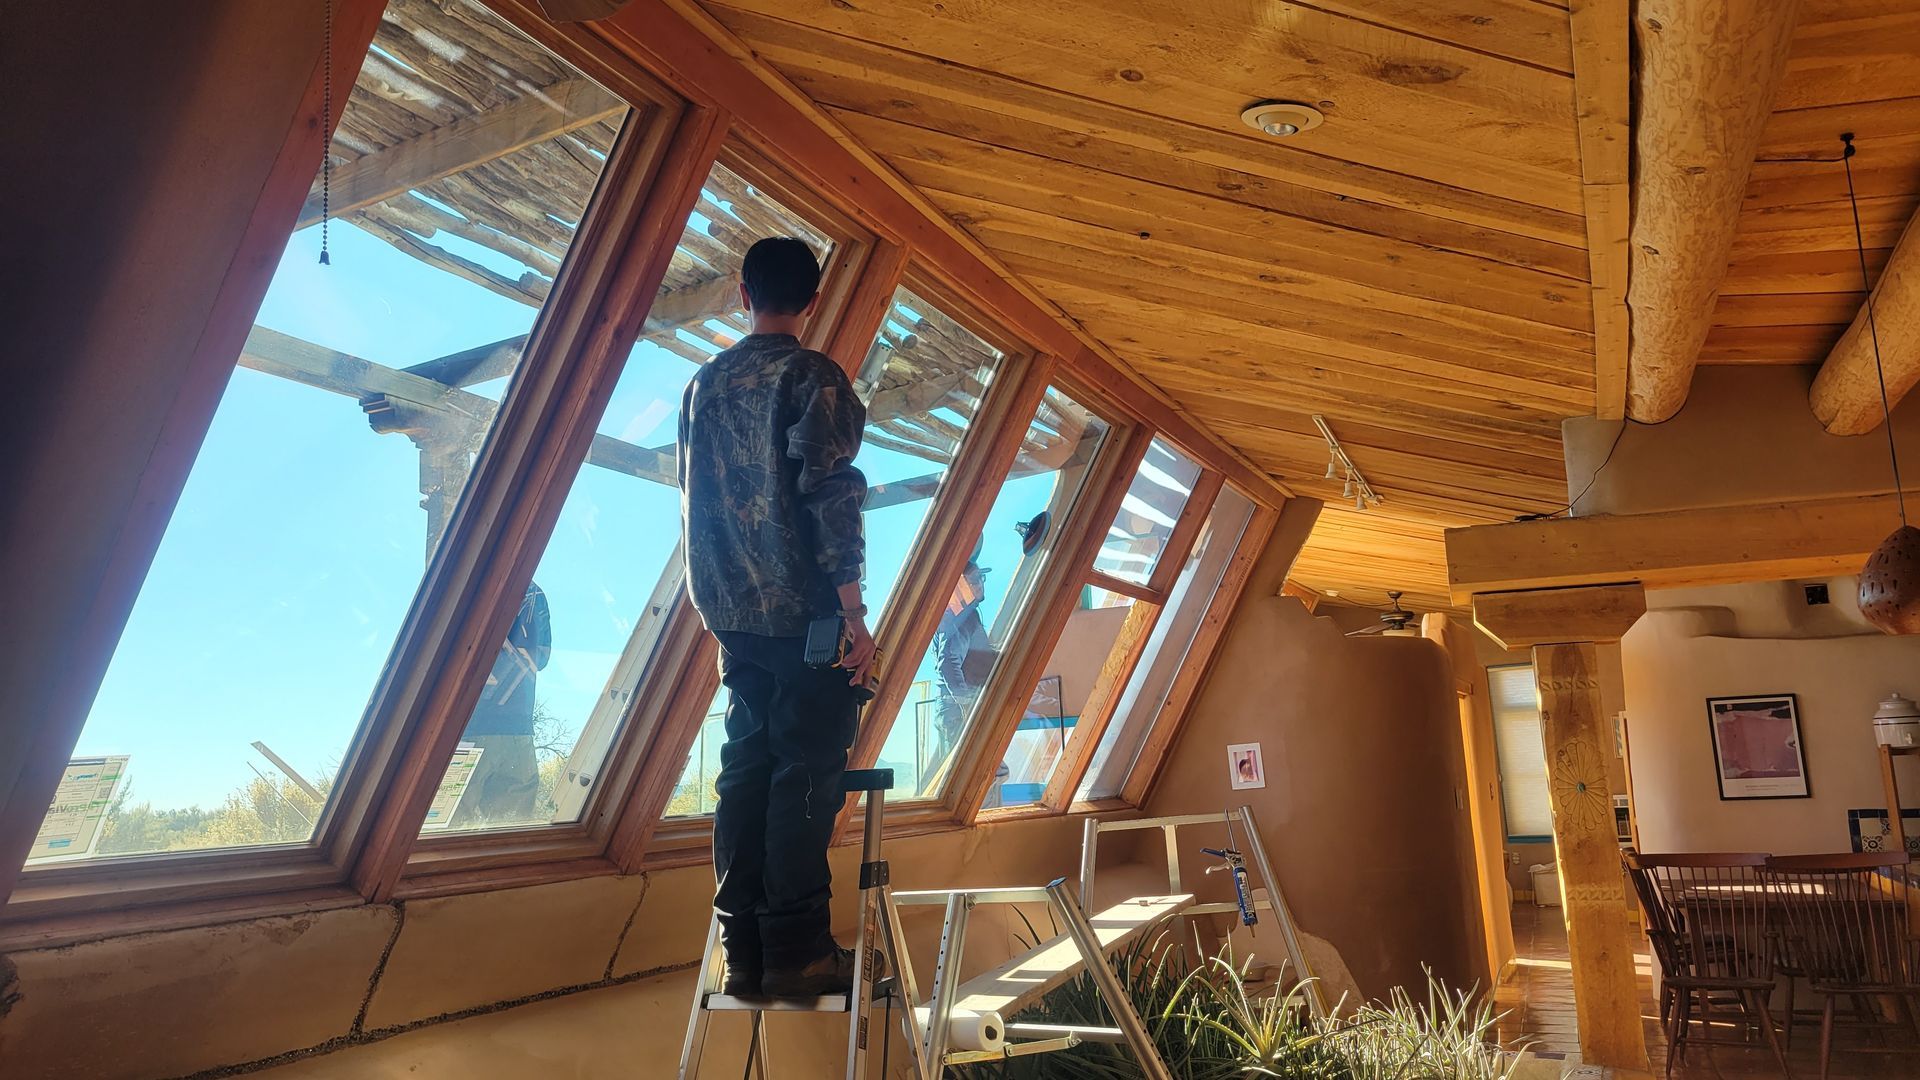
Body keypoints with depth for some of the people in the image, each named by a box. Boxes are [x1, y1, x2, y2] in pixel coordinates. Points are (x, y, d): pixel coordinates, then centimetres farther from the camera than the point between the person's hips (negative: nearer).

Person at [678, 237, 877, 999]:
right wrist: (853, 612, -14)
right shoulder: (812, 376, -6)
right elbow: (830, 493, -15)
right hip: (803, 611, -6)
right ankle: (796, 951, 0)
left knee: (746, 770, 8)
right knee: (808, 775, -3)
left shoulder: (703, 384, 15)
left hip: (733, 614, 7)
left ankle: (745, 952, 12)